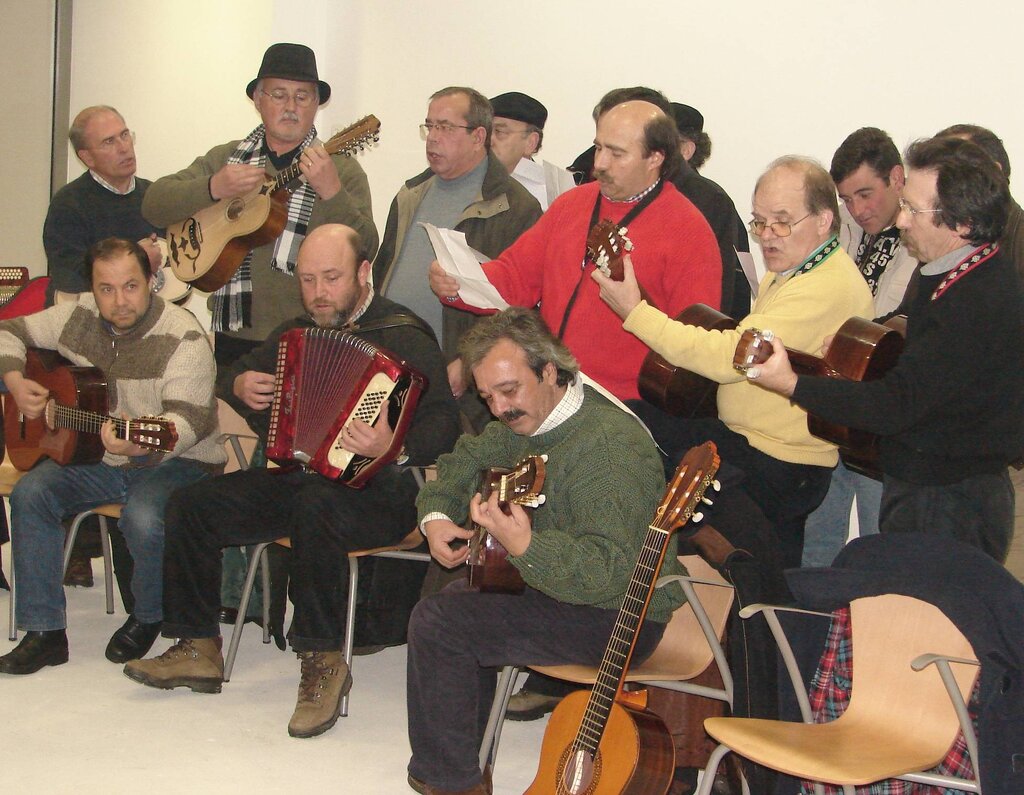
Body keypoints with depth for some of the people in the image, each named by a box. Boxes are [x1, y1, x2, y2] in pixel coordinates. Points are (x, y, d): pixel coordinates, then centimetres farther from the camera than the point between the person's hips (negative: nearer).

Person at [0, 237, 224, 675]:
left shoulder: (183, 339, -21)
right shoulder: (78, 317, -1)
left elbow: (187, 420, -31)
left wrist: (140, 444, -50)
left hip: (176, 461, -6)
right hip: (97, 457, 6)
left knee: (143, 518, -35)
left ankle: (148, 618, -1)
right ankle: (44, 632, -8)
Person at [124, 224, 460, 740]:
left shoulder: (403, 337, -10)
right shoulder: (297, 333, 16)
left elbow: (443, 425, -21)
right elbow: (232, 375, 29)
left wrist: (395, 447, -42)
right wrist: (239, 386, 4)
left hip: (376, 491, -8)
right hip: (295, 478, 8)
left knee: (314, 508, -39)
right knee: (190, 505, -6)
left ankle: (323, 664, -28)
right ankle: (198, 649, 3)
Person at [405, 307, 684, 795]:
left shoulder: (609, 447, -27)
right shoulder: (524, 420, 3)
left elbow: (612, 573, -36)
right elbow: (463, 462, 19)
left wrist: (525, 547, -49)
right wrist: (435, 515, -1)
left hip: (620, 618, -10)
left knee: (437, 622, -17)